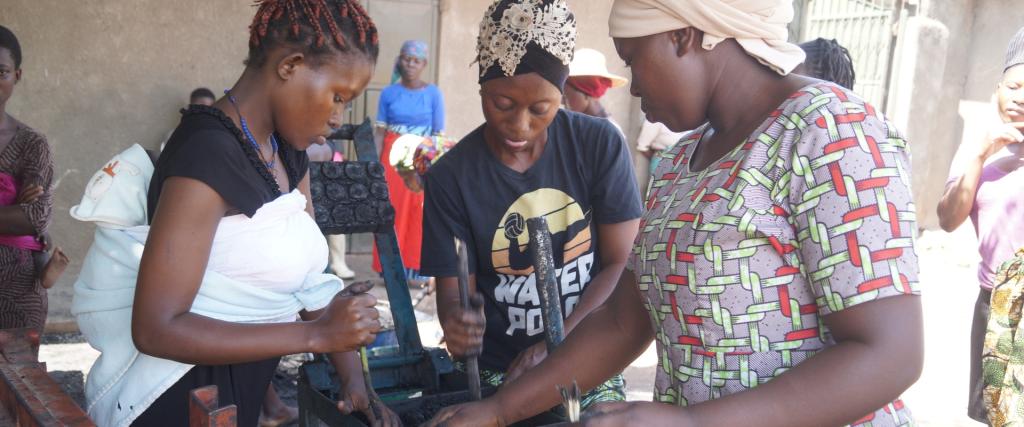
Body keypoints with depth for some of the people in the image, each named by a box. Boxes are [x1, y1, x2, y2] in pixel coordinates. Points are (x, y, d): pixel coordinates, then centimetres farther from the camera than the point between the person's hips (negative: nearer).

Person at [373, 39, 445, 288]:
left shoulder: (433, 94, -1)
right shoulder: (389, 93, 3)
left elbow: (439, 134, -1)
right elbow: (380, 131, 2)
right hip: (393, 157, 1)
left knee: (420, 213, 0)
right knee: (392, 211, 3)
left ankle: (416, 269, 8)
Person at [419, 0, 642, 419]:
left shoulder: (600, 145, -9)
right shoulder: (451, 177, -9)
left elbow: (622, 265, -6)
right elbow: (452, 290, -6)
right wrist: (457, 322, -29)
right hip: (496, 373, 0)